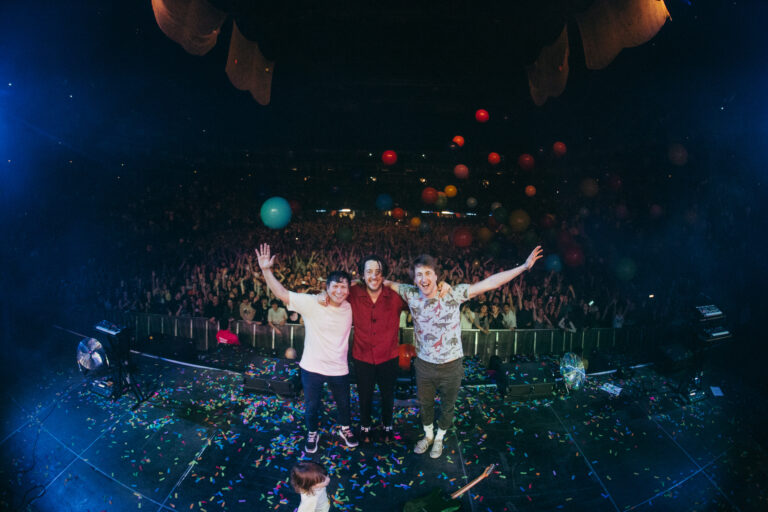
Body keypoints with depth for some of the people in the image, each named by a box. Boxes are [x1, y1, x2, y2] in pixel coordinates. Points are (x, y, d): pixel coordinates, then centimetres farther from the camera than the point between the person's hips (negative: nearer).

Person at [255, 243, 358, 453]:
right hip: (312, 367, -3)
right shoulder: (311, 303, -19)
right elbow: (282, 293, -24)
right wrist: (266, 270, -34)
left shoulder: (350, 308, -6)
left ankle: (345, 429, 52)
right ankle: (312, 434, 45)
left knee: (343, 403, 23)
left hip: (339, 369, 3)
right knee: (311, 406, 17)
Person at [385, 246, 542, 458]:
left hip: (451, 365, -2)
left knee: (447, 407, 20)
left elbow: (488, 283, -23)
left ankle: (439, 438, 48)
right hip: (424, 364, 2)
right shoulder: (411, 294, -13)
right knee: (425, 403, 24)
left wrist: (524, 267, -27)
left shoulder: (453, 294, -21)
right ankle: (427, 435, 51)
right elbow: (389, 284, 4)